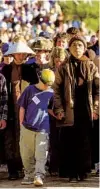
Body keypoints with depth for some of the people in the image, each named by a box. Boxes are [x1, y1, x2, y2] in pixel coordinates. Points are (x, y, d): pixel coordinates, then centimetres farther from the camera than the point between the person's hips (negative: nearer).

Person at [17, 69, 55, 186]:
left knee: (41, 154, -11)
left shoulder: (52, 94, 7)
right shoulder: (30, 90, 3)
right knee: (26, 155, 3)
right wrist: (21, 125, 4)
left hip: (43, 130, 0)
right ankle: (29, 176, 15)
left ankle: (38, 176, -16)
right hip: (27, 129, 0)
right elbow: (22, 107, 7)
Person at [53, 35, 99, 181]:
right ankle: (70, 172, 4)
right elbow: (57, 90, 2)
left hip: (86, 112, 1)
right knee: (68, 143, -2)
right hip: (69, 113, -1)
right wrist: (59, 110, -6)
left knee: (85, 143, 0)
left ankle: (82, 171, 8)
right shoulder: (63, 68, 5)